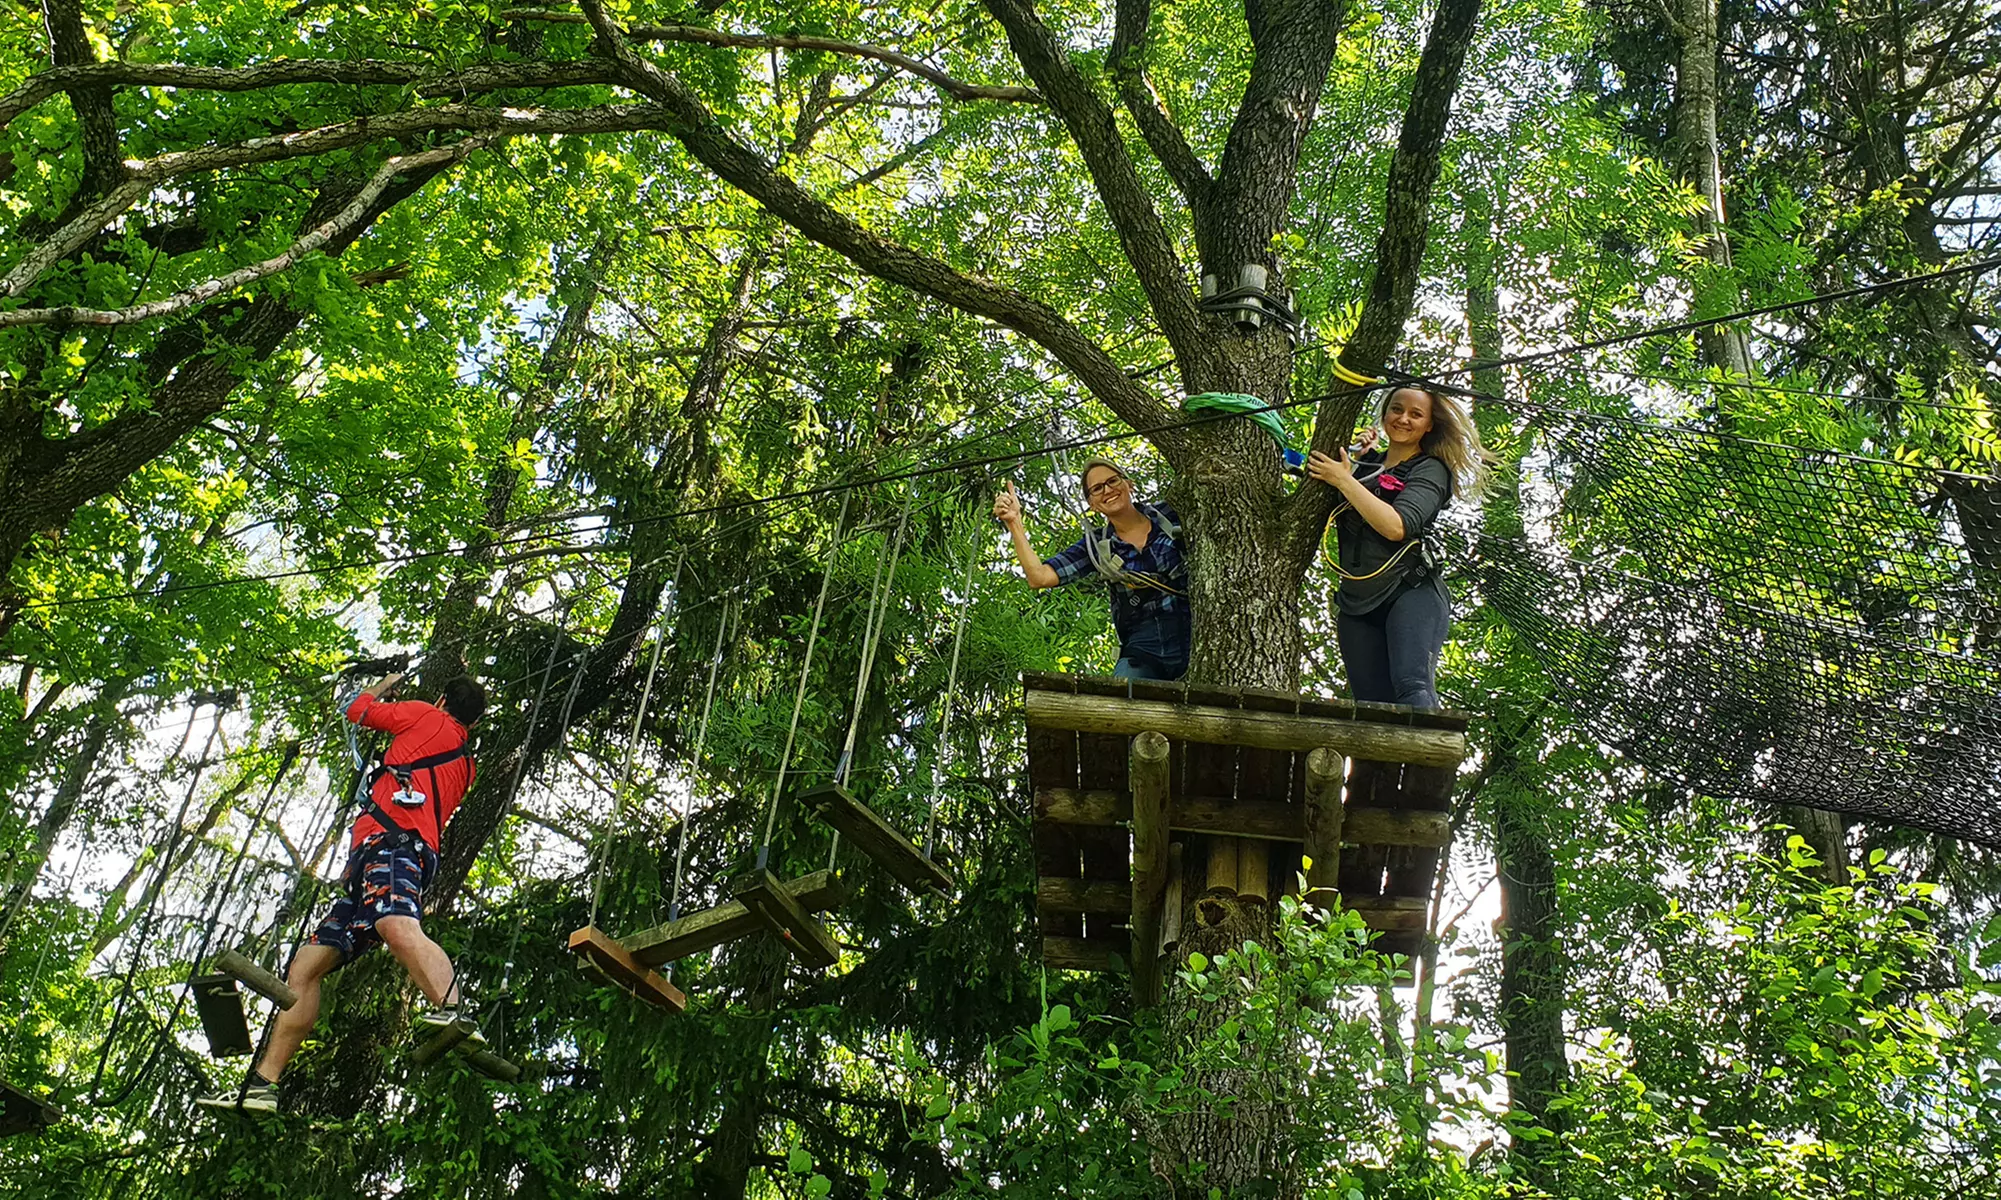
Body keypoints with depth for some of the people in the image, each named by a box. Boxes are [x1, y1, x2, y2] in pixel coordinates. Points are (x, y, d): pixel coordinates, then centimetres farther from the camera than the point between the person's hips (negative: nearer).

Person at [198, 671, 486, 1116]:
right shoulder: (465, 765, 32)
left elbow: (358, 709, 22)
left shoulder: (427, 717, 12)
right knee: (306, 965, 5)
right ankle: (263, 1083, 1)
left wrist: (387, 682, 43)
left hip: (391, 840, -9)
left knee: (398, 927, -39)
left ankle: (454, 1011, -60)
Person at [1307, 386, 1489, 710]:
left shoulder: (1431, 470, 2)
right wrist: (1361, 457, 12)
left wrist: (1344, 480, -9)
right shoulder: (1368, 464, 19)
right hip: (1357, 604, 5)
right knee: (1373, 704, -5)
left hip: (1412, 592, -5)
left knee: (1413, 688, -26)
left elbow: (1396, 527, -14)